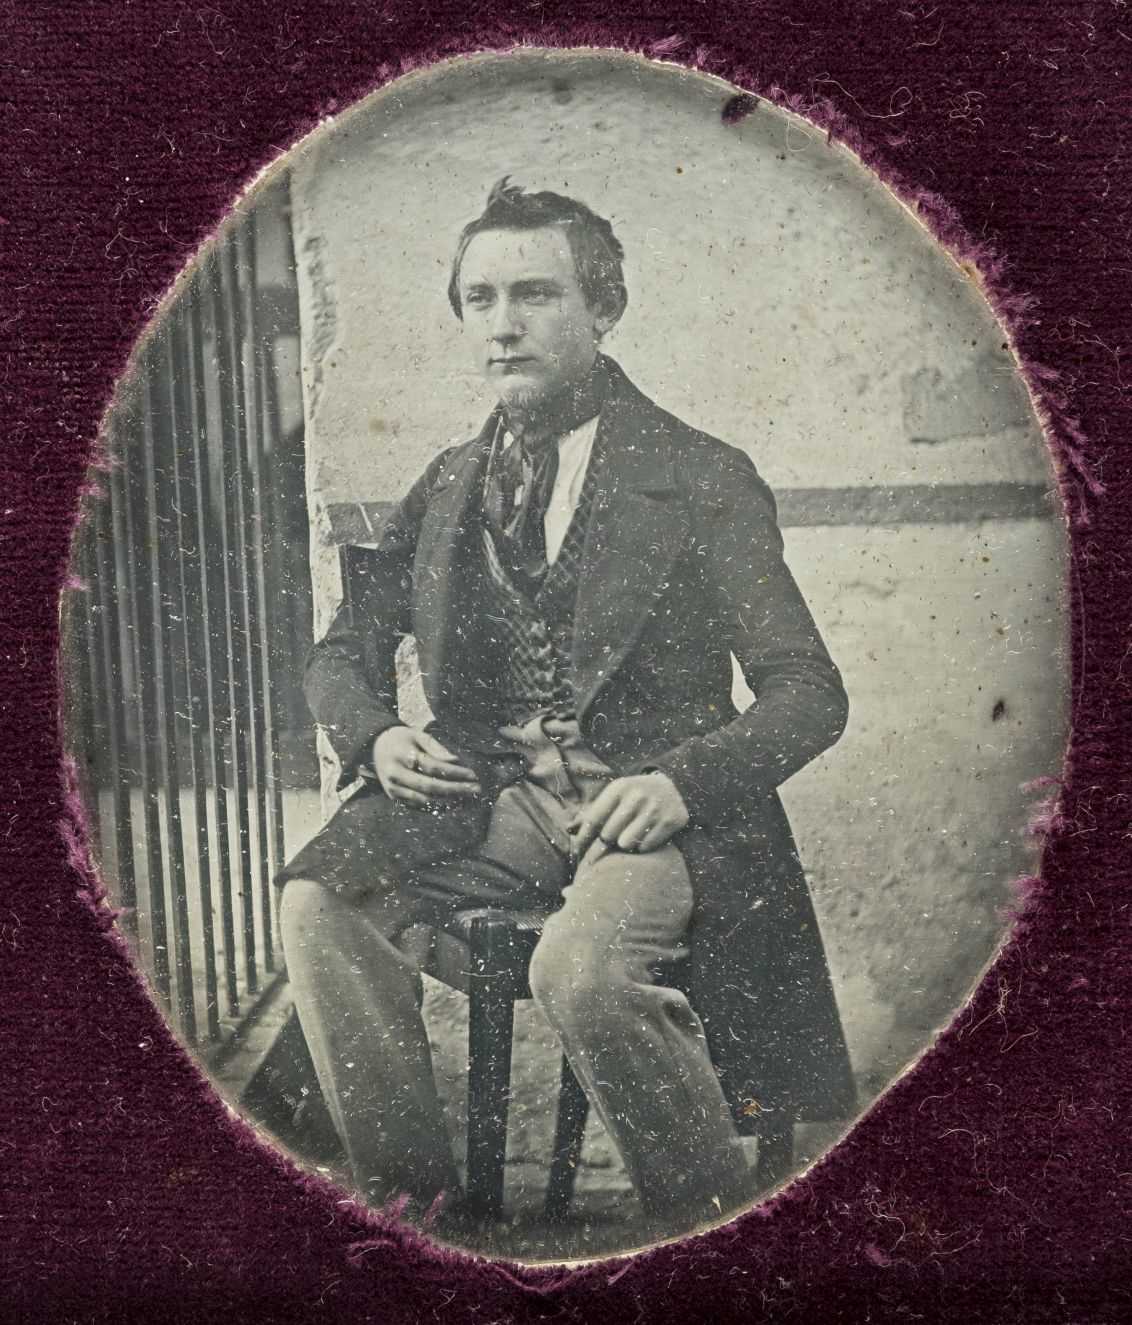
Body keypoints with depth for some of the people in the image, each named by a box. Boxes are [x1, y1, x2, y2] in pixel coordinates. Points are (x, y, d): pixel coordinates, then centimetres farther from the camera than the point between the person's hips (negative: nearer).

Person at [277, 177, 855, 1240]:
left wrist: (680, 781, -22)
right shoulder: (446, 487, 13)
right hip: (484, 798, 5)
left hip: (643, 805, -4)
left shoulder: (704, 482, -1)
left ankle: (716, 1224, -5)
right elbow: (343, 650, 18)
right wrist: (375, 736, -6)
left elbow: (809, 694, -4)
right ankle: (410, 1192, -3)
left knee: (579, 969, -32)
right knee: (317, 899, -20)